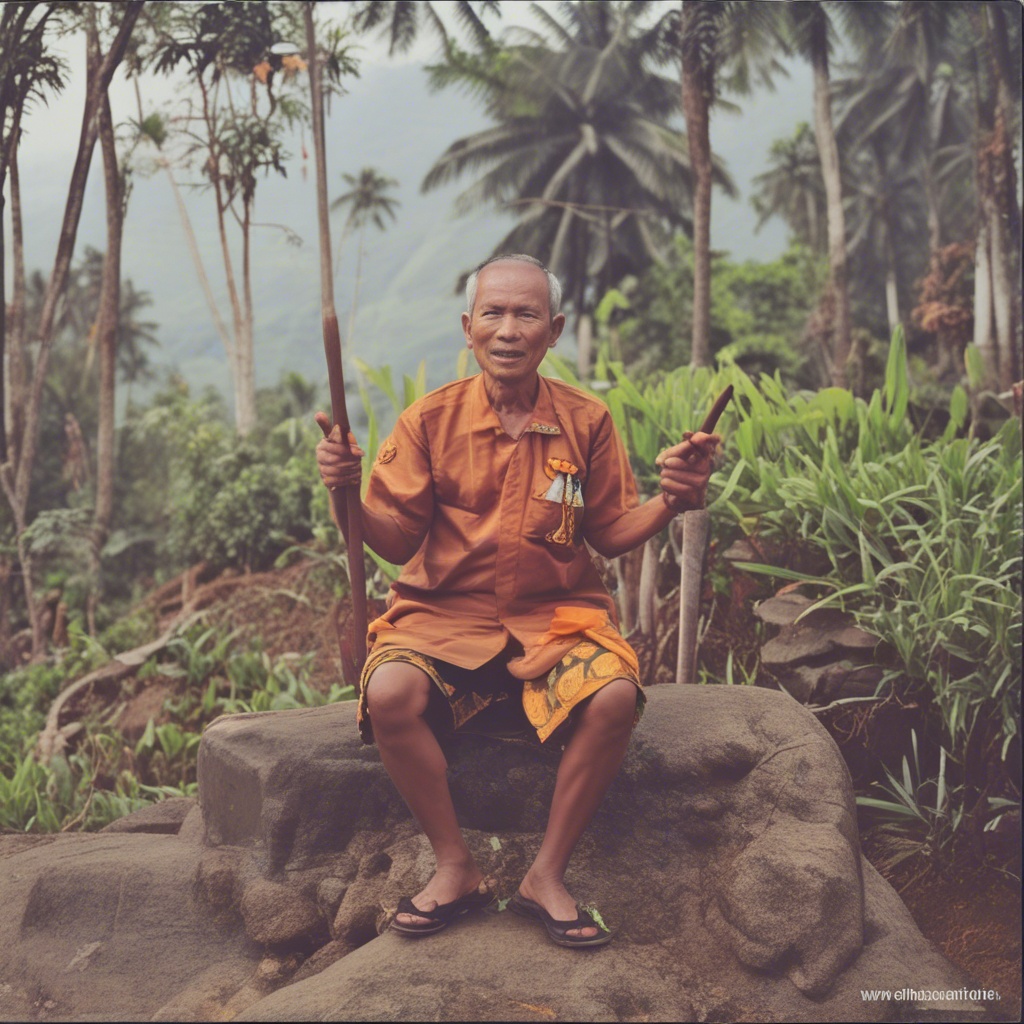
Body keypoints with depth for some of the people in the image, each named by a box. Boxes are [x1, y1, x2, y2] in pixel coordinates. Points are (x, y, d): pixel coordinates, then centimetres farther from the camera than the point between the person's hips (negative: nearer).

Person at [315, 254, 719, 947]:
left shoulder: (586, 421, 2)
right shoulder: (431, 420, 1)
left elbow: (611, 534, 6)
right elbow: (398, 541, -1)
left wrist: (670, 502, -14)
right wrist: (348, 493, -20)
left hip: (557, 617, 0)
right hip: (446, 614, 0)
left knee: (616, 697, -30)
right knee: (390, 693, -31)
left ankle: (548, 876, -9)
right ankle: (457, 867, -8)